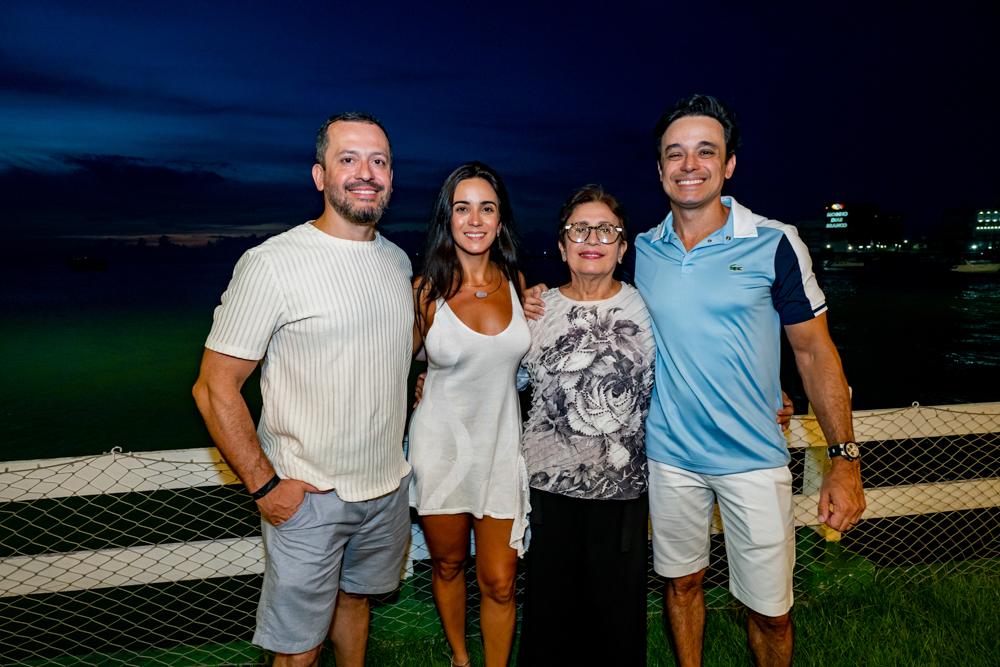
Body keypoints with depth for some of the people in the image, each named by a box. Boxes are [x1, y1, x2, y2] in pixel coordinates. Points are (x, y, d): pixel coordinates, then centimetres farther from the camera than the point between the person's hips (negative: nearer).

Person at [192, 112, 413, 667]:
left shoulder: (398, 261, 5)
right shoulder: (271, 264, -16)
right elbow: (214, 387, -14)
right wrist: (264, 486, -15)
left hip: (388, 488, 6)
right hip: (307, 496, -5)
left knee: (355, 598, 25)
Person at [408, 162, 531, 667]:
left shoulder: (515, 281, 0)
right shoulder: (428, 290, -9)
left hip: (501, 445, 1)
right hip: (441, 445, -1)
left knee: (499, 582, 6)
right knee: (448, 565, 19)